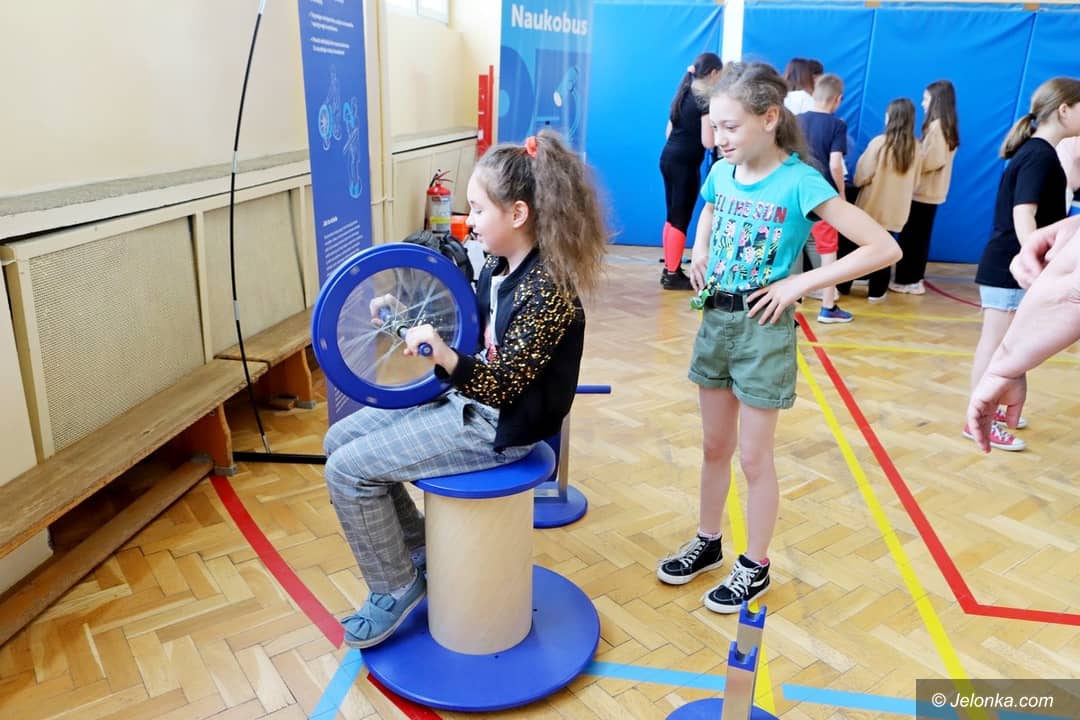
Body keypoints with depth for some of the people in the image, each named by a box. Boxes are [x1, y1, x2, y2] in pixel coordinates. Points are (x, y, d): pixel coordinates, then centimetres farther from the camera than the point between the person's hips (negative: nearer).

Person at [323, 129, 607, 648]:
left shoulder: (547, 290, -25)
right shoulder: (501, 265, 2)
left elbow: (502, 386, -25)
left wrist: (445, 358, -42)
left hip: (497, 426, -10)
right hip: (465, 398, 10)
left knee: (348, 470, -10)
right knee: (339, 440, 11)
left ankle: (398, 588, 12)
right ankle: (419, 550, 24)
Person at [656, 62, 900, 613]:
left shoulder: (800, 183, -17)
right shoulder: (721, 172, 1)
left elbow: (885, 248, -18)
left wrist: (801, 283, -20)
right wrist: (699, 254, 8)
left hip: (764, 327, -6)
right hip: (715, 319, 6)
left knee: (753, 456, 5)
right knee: (714, 446, 17)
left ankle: (755, 567, 24)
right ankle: (707, 542, 36)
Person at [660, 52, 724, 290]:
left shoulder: (683, 94, 14)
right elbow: (708, 142, -15)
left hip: (668, 157, 8)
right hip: (685, 163, -8)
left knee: (672, 217, 13)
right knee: (681, 220, -3)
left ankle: (669, 270, 18)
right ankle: (672, 275, 0)